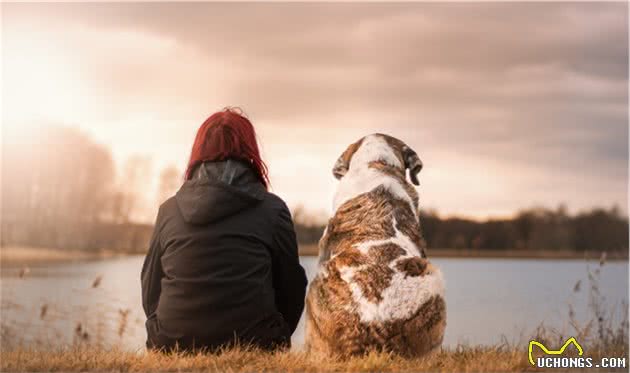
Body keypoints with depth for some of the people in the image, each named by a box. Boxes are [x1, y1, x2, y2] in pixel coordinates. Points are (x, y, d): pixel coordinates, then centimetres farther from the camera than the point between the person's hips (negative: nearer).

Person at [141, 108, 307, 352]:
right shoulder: (272, 209, 1)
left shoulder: (168, 210, 8)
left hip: (172, 346, 3)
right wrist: (273, 343, 24)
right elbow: (291, 289, 8)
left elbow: (150, 290, 14)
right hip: (253, 349, -3)